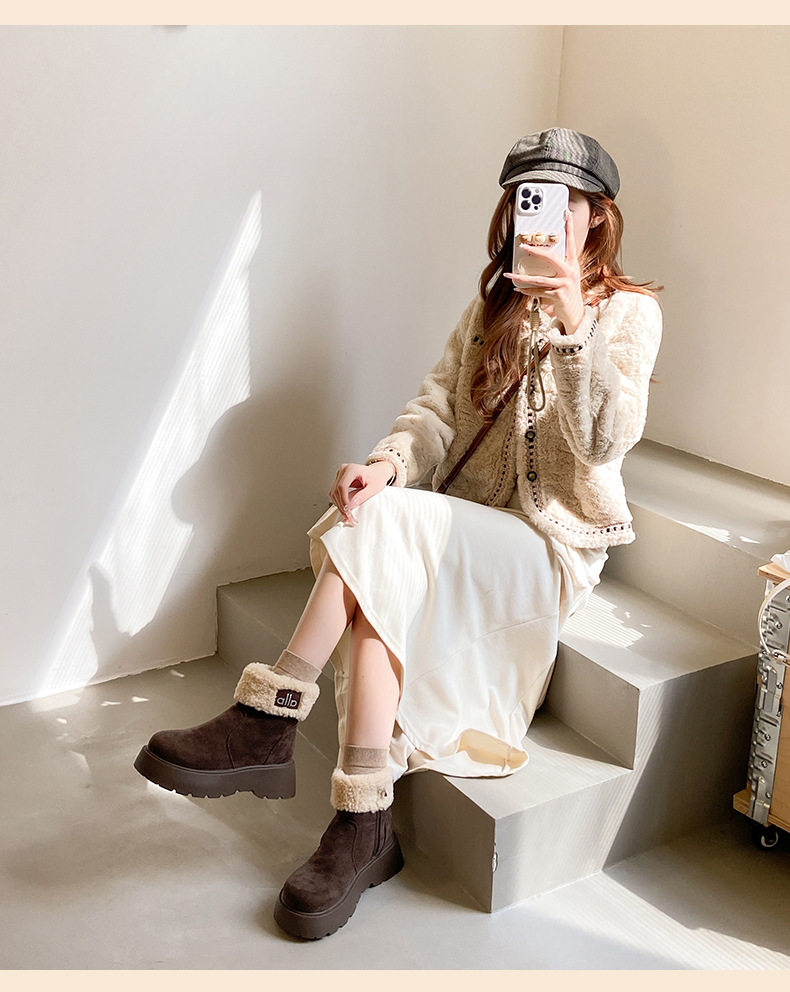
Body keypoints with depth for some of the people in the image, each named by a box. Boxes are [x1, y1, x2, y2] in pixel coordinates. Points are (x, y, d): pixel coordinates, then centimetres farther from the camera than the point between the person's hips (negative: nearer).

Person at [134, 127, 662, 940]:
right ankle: (364, 829, -29)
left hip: (555, 543, -5)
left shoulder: (629, 312, 0)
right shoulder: (493, 306, 17)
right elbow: (437, 409, 4)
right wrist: (388, 463, -18)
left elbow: (606, 441, -16)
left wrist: (572, 324, -29)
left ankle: (268, 720, -25)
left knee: (378, 528, -31)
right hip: (468, 532, 5)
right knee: (382, 593, -30)